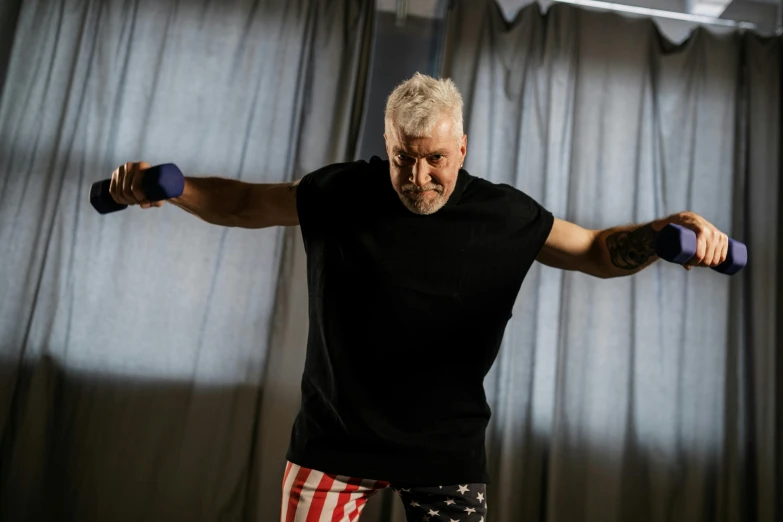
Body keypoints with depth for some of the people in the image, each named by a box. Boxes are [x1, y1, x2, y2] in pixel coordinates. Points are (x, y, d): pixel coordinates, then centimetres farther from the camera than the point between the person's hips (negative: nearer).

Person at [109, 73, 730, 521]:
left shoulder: (504, 216, -6)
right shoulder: (341, 194, -7)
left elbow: (598, 250, 2)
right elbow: (242, 202, 3)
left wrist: (669, 230, -16)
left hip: (447, 452, 1)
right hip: (334, 439, 0)